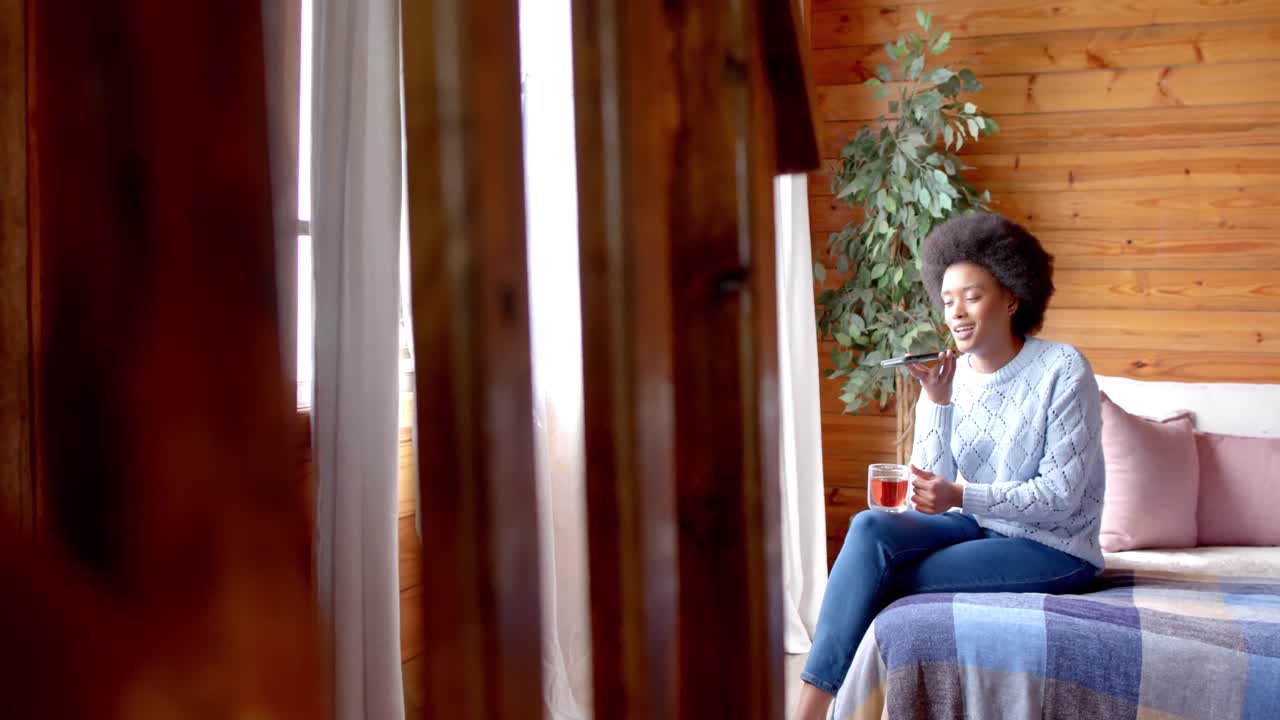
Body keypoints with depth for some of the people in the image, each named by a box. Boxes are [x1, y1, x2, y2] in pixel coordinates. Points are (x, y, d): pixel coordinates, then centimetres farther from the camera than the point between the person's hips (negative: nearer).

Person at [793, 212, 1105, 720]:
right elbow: (931, 487, -4)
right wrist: (936, 403, -16)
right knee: (869, 528, -25)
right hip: (977, 526, 5)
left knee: (873, 582, -24)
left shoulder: (1062, 369, -12)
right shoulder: (949, 377, 3)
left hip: (1054, 548, -5)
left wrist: (960, 497, -28)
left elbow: (1061, 495, -16)